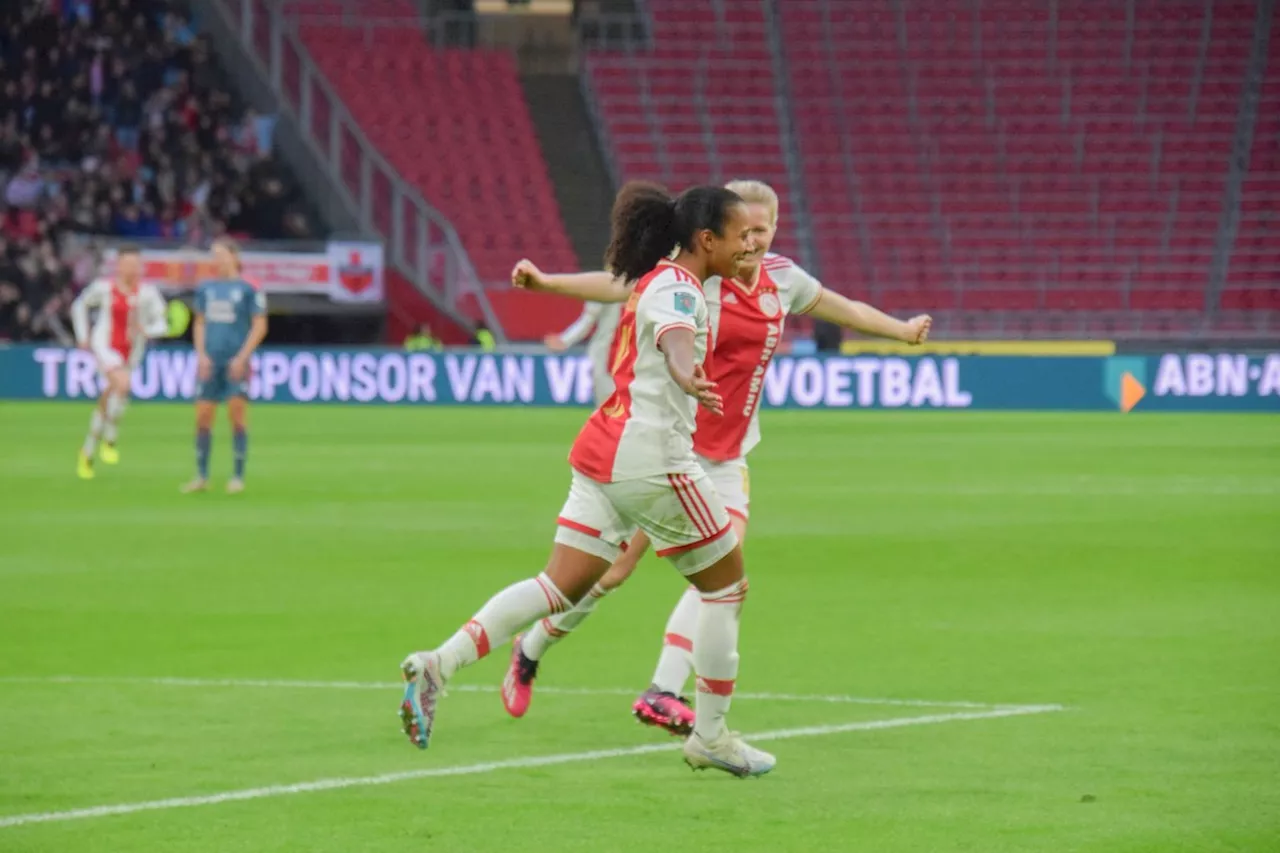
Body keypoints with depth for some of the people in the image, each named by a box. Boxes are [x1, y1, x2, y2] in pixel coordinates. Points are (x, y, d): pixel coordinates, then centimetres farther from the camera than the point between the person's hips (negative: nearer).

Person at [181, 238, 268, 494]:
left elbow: (260, 326, -3)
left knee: (237, 415, -7)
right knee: (202, 416, 2)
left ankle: (238, 476, 0)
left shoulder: (248, 288, -3)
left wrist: (242, 357, -11)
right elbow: (200, 323, 16)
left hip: (236, 363, -4)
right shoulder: (206, 288, 11)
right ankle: (201, 476, 11)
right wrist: (201, 355, 3)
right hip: (210, 363, 4)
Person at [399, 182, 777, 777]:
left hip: (604, 454, 9)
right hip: (648, 458, -9)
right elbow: (675, 337, -36)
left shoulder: (656, 281, 17)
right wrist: (687, 377, -57)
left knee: (561, 587, 2)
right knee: (726, 582, 5)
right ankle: (710, 735, 10)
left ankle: (439, 665, -14)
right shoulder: (678, 288, -12)